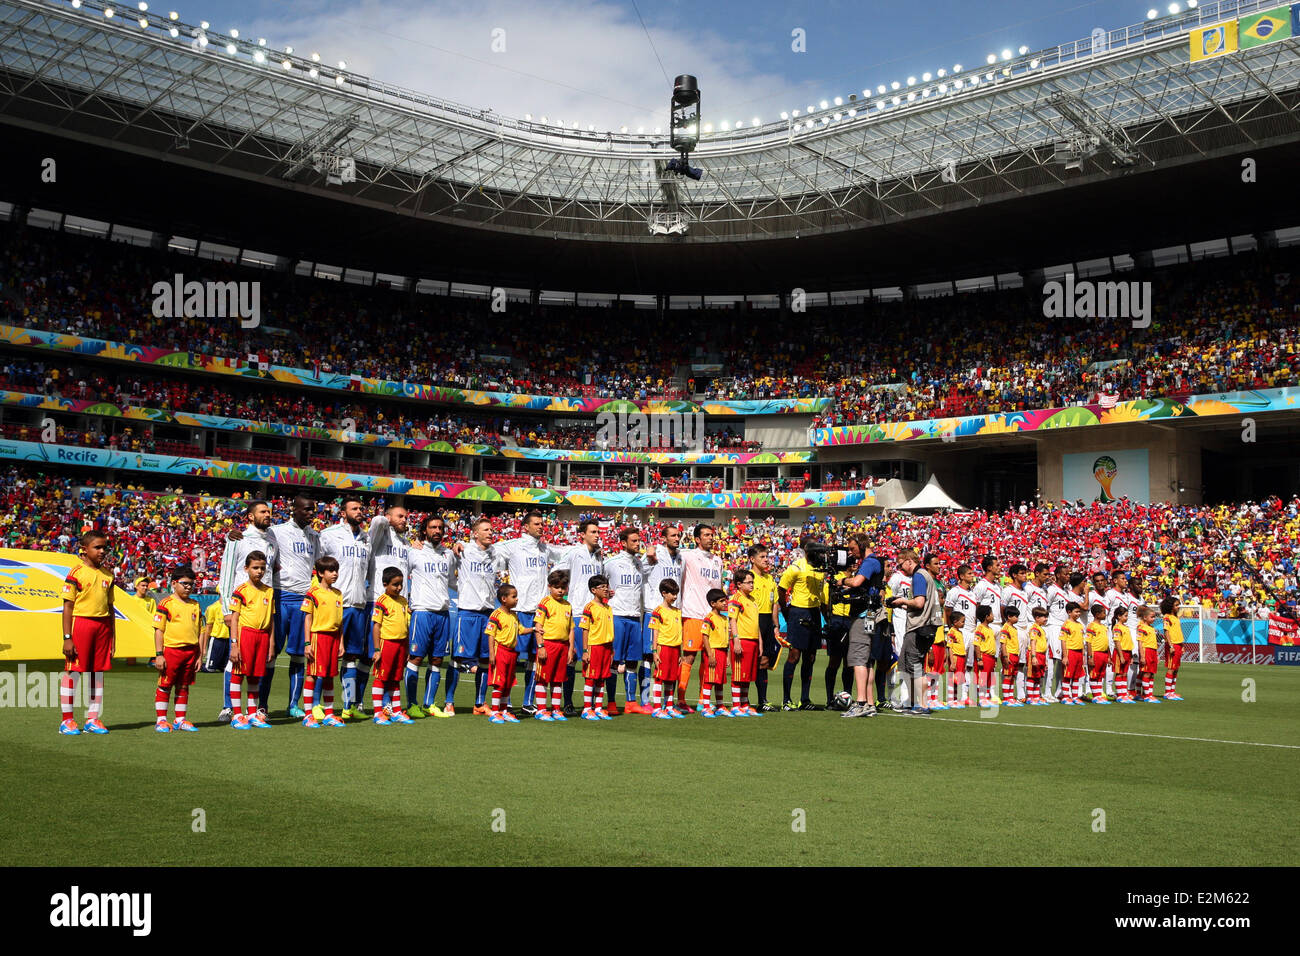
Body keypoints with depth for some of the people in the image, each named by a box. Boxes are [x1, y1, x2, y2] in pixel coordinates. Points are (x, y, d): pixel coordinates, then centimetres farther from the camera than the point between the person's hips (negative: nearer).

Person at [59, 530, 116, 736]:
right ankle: (67, 720, 5)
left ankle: (93, 719, 15)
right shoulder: (76, 573, -5)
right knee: (72, 671, -2)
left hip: (103, 625, 6)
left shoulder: (107, 575, 12)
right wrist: (67, 638, -12)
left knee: (98, 672, 7)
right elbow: (68, 607, -7)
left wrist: (112, 635, 13)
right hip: (80, 622, -6)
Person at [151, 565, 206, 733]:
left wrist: (199, 656, 11)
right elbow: (159, 630, -5)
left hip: (191, 651, 5)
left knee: (183, 686, 12)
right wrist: (159, 654, -11)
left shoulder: (195, 605, 13)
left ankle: (181, 720, 19)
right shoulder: (166, 603, -3)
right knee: (165, 686, 1)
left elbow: (201, 631, 15)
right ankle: (161, 720, 8)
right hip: (171, 649, -5)